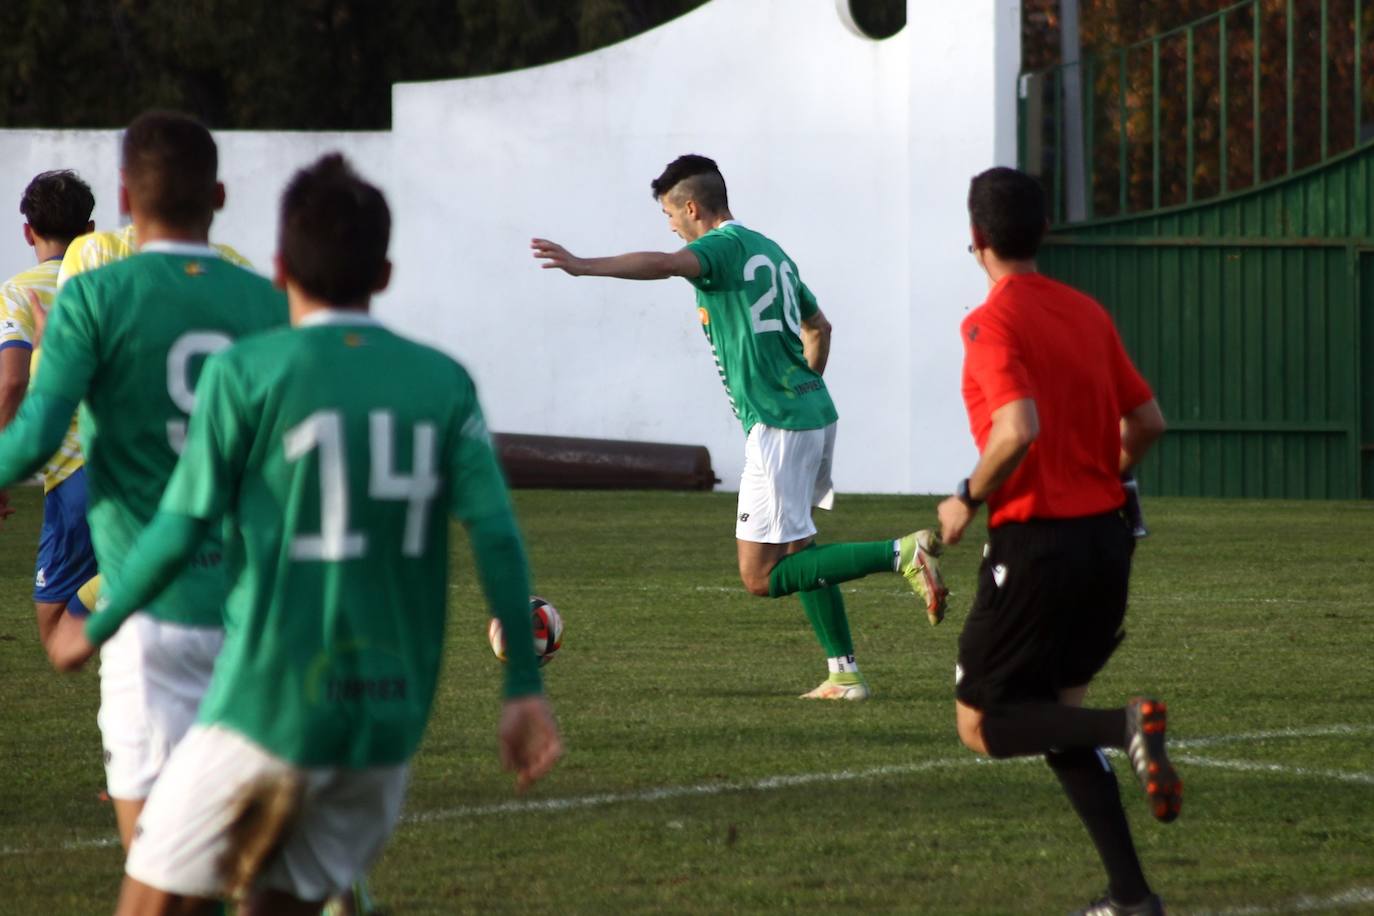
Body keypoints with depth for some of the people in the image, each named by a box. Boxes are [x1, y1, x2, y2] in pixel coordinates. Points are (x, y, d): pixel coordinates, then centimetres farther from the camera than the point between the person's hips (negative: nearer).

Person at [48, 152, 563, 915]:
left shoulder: (247, 373, -5)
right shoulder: (444, 383, 5)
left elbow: (180, 532, -7)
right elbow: (496, 535, -2)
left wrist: (94, 630, 8)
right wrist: (525, 688, 1)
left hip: (271, 704, -5)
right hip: (393, 717, 5)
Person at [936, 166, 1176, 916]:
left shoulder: (991, 323, -13)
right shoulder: (1087, 313, 9)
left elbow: (1019, 431, -26)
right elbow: (1148, 423, 12)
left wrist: (970, 499, -10)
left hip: (1034, 544, -7)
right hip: (1105, 537, 7)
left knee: (981, 725, 5)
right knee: (1053, 717, 17)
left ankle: (1125, 725, -21)